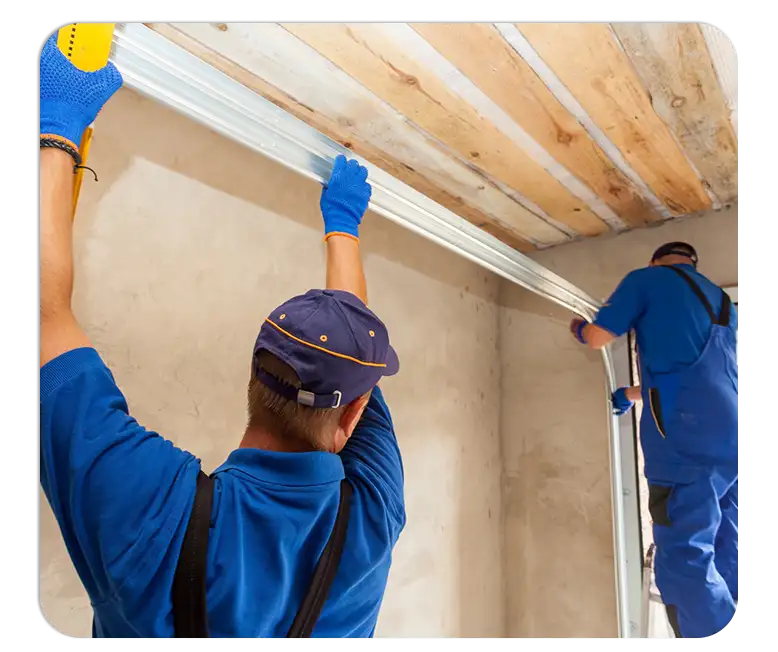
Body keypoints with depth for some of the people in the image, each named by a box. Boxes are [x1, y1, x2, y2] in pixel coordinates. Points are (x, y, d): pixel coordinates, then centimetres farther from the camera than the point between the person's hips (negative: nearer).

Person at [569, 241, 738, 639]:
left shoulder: (648, 278, 7)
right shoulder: (721, 300, 28)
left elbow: (597, 337, 4)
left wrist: (577, 328, 28)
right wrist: (631, 395, 44)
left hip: (686, 436, -8)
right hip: (729, 436, 8)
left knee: (685, 561, -5)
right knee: (723, 563, 12)